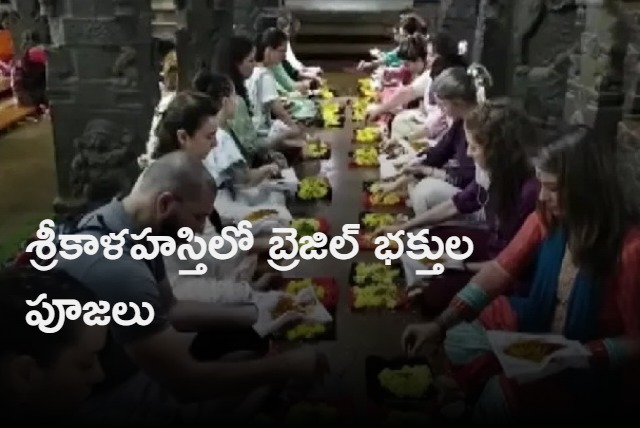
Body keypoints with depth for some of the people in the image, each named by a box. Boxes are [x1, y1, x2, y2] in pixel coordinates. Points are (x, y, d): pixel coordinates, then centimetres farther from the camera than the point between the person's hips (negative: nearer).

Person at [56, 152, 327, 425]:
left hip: (122, 363, 9)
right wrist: (285, 366, -21)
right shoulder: (116, 269, -35)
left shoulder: (132, 228, -4)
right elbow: (186, 383, -30)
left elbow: (169, 309, 8)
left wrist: (253, 314, 0)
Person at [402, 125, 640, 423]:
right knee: (459, 338, -4)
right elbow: (500, 270, -10)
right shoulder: (547, 218, -11)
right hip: (538, 325, 6)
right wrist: (440, 324, -17)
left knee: (502, 394, -24)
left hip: (597, 366, -6)